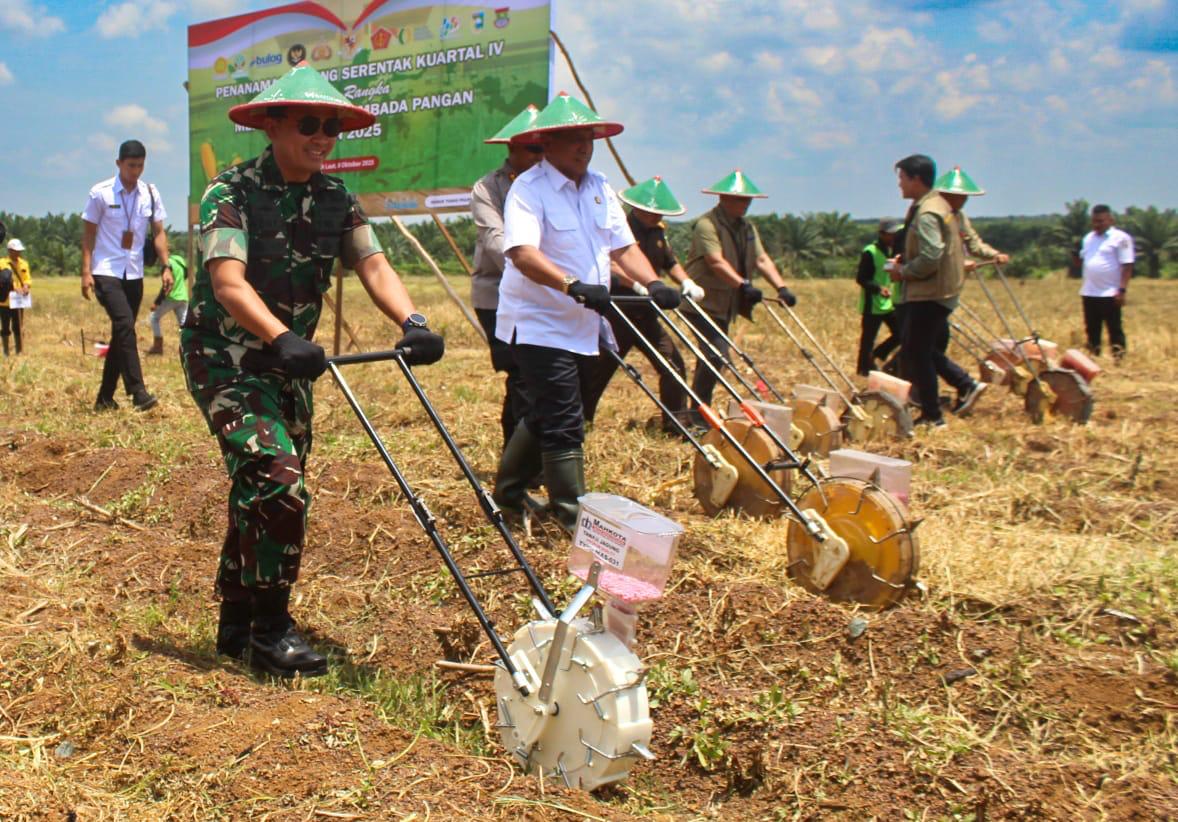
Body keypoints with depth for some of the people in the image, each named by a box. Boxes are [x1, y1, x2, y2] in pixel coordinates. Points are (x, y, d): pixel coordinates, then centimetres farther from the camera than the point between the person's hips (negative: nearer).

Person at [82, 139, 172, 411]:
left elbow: (158, 233, 8)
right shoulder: (100, 193, -5)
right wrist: (86, 271, -9)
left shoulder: (150, 194, 4)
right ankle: (138, 392, -21)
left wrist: (166, 267, -3)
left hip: (135, 274, 5)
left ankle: (105, 397, 18)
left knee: (121, 333, 8)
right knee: (125, 327, -20)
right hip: (107, 272, -4)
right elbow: (88, 234, -2)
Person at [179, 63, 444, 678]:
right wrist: (281, 338, -47)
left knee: (262, 493, 11)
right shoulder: (232, 193, -15)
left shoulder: (335, 199, 2)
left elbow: (372, 263, -12)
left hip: (288, 361, 6)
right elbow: (228, 282, -29)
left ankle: (237, 625, 26)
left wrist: (412, 323, -31)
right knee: (278, 481, -20)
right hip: (224, 358, -6)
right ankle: (270, 628, -4)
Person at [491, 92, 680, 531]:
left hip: (583, 326, 8)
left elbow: (623, 247, 9)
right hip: (539, 325, -8)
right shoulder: (529, 188, -14)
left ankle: (509, 490, 36)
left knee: (546, 414, 19)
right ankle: (574, 515, -2)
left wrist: (652, 283, -10)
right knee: (564, 423, -9)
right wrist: (573, 286, -43)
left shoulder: (600, 188, 11)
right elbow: (523, 253, -29)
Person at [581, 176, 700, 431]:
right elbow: (611, 265, -28)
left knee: (674, 364, 1)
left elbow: (670, 262, 14)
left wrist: (686, 282, -6)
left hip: (646, 315, 7)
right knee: (599, 370, 2)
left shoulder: (658, 232, 11)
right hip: (618, 313, -7)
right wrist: (638, 285, -41)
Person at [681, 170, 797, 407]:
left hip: (725, 305, 9)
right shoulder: (706, 224, -15)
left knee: (710, 356, 13)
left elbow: (762, 259, 3)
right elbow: (716, 262, -27)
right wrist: (743, 285, -40)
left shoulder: (747, 227, 13)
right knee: (717, 353, -19)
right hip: (702, 303, -9)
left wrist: (781, 287, -12)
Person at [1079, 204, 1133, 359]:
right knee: (1092, 329, 12)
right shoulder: (1088, 238, 15)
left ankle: (1118, 358, -1)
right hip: (1089, 293, 7)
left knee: (1115, 329, -3)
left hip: (1110, 294, -7)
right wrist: (1083, 288, 10)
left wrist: (1122, 290, -17)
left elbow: (1127, 266, -11)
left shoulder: (1121, 238, -6)